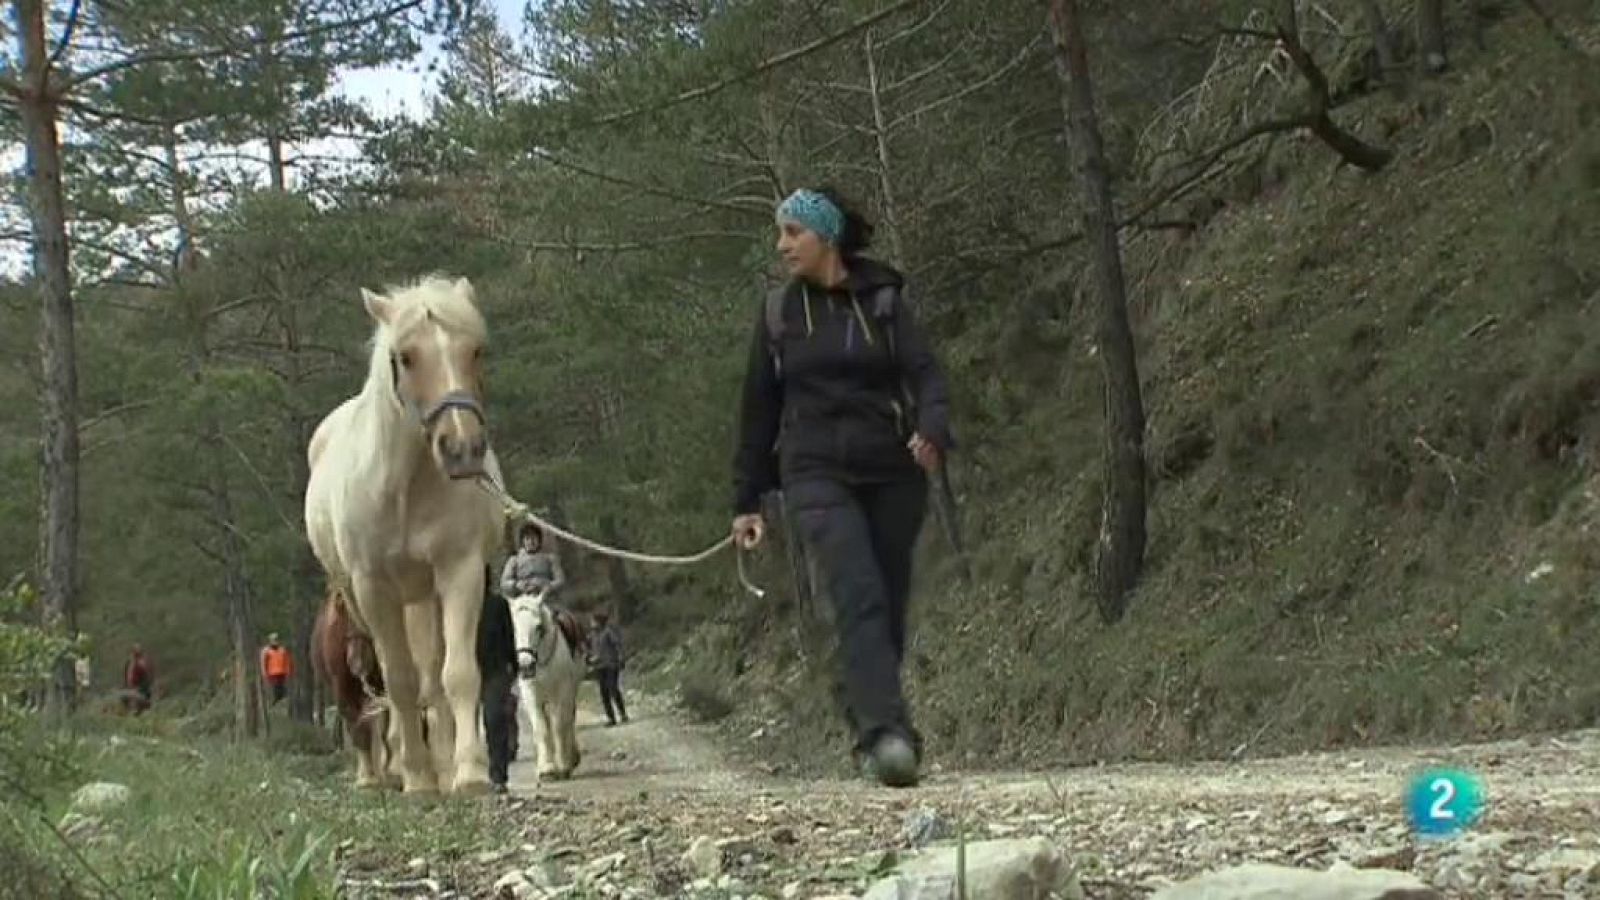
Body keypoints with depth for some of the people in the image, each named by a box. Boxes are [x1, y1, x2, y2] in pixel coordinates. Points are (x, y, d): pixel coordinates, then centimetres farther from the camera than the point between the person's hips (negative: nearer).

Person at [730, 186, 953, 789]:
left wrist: (932, 430, -27)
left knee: (889, 606, 3)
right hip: (816, 474, -1)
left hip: (892, 474, 1)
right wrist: (746, 500, 14)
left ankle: (868, 731, 19)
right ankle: (888, 734, -32)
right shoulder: (779, 312, 9)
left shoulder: (883, 301, 4)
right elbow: (759, 407, 13)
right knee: (860, 596, -21)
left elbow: (925, 374, -5)